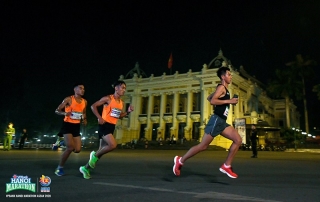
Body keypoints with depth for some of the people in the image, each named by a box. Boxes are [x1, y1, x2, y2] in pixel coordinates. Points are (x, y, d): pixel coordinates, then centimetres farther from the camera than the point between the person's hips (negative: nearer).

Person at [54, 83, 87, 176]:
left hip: (76, 126, 6)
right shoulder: (69, 99, -8)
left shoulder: (84, 102, 8)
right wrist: (64, 113, -26)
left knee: (77, 150, -1)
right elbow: (57, 110, -6)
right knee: (70, 148, -15)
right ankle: (60, 168, 3)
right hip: (67, 125, -6)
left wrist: (84, 119, 3)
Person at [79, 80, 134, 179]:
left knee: (102, 150, 10)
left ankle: (85, 168, 23)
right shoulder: (108, 98, -10)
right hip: (105, 125, -8)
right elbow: (93, 106, -9)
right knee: (113, 145, -25)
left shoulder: (121, 103, 12)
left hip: (112, 127, 8)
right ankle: (95, 154, 1)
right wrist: (99, 118, -18)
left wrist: (128, 111, 7)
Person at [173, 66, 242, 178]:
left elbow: (209, 98, 29)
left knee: (238, 140, -1)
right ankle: (180, 161, 9)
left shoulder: (224, 89, 21)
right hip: (216, 120, -9)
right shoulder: (221, 87, -7)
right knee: (203, 146, -4)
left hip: (222, 122, 9)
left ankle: (226, 166, 1)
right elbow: (212, 101, -22)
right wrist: (229, 101, -19)